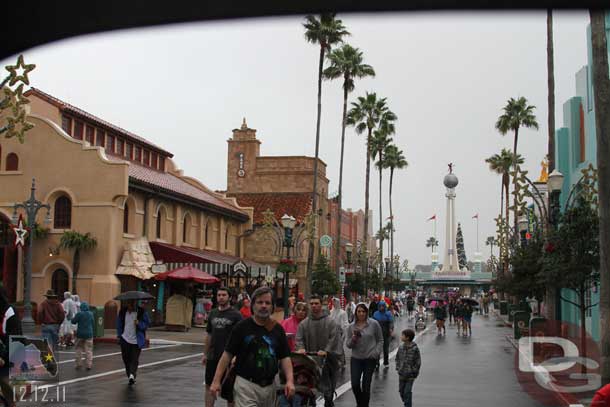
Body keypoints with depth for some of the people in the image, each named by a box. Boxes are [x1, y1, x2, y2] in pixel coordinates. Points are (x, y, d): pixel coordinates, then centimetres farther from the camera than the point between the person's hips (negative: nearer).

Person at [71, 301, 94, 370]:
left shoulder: (79, 314, -12)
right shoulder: (91, 314, 0)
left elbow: (73, 321, -5)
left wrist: (73, 318, 15)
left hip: (80, 334, -2)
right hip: (89, 334, 2)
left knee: (79, 349, 13)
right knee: (88, 350, 4)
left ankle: (79, 364, 15)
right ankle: (89, 365, 0)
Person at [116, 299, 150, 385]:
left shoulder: (142, 312, -3)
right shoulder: (123, 311, 5)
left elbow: (147, 323, 0)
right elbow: (119, 324, 15)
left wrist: (139, 324, -19)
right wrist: (119, 335, 8)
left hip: (136, 340, -3)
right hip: (125, 339, 3)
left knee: (134, 359, -12)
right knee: (126, 358, 4)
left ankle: (132, 375, -24)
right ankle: (130, 376, 16)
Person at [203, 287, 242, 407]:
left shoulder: (236, 315, -6)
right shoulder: (213, 313, 10)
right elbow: (208, 335, 16)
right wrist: (205, 354, 14)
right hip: (212, 356, 5)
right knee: (209, 385, 8)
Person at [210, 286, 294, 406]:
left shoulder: (278, 329, 7)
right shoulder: (242, 327, -3)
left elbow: (285, 357, 6)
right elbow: (228, 354, -3)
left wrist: (290, 381, -9)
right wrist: (216, 380, -9)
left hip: (270, 386, 4)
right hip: (246, 385, -4)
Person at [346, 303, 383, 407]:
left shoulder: (374, 324, -3)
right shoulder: (351, 326, 3)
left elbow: (380, 340, 4)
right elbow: (347, 344, 5)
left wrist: (376, 352, -8)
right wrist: (353, 339, -15)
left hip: (370, 359, -2)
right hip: (356, 358, 2)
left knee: (366, 385, 0)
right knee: (355, 384, -3)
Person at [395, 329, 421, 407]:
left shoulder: (414, 348, -15)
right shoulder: (401, 347, 0)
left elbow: (418, 362, -10)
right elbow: (397, 358, 14)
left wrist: (414, 372, -11)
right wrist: (398, 368, 5)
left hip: (410, 375, -5)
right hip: (401, 374, 5)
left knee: (407, 391, -6)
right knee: (401, 391, 12)